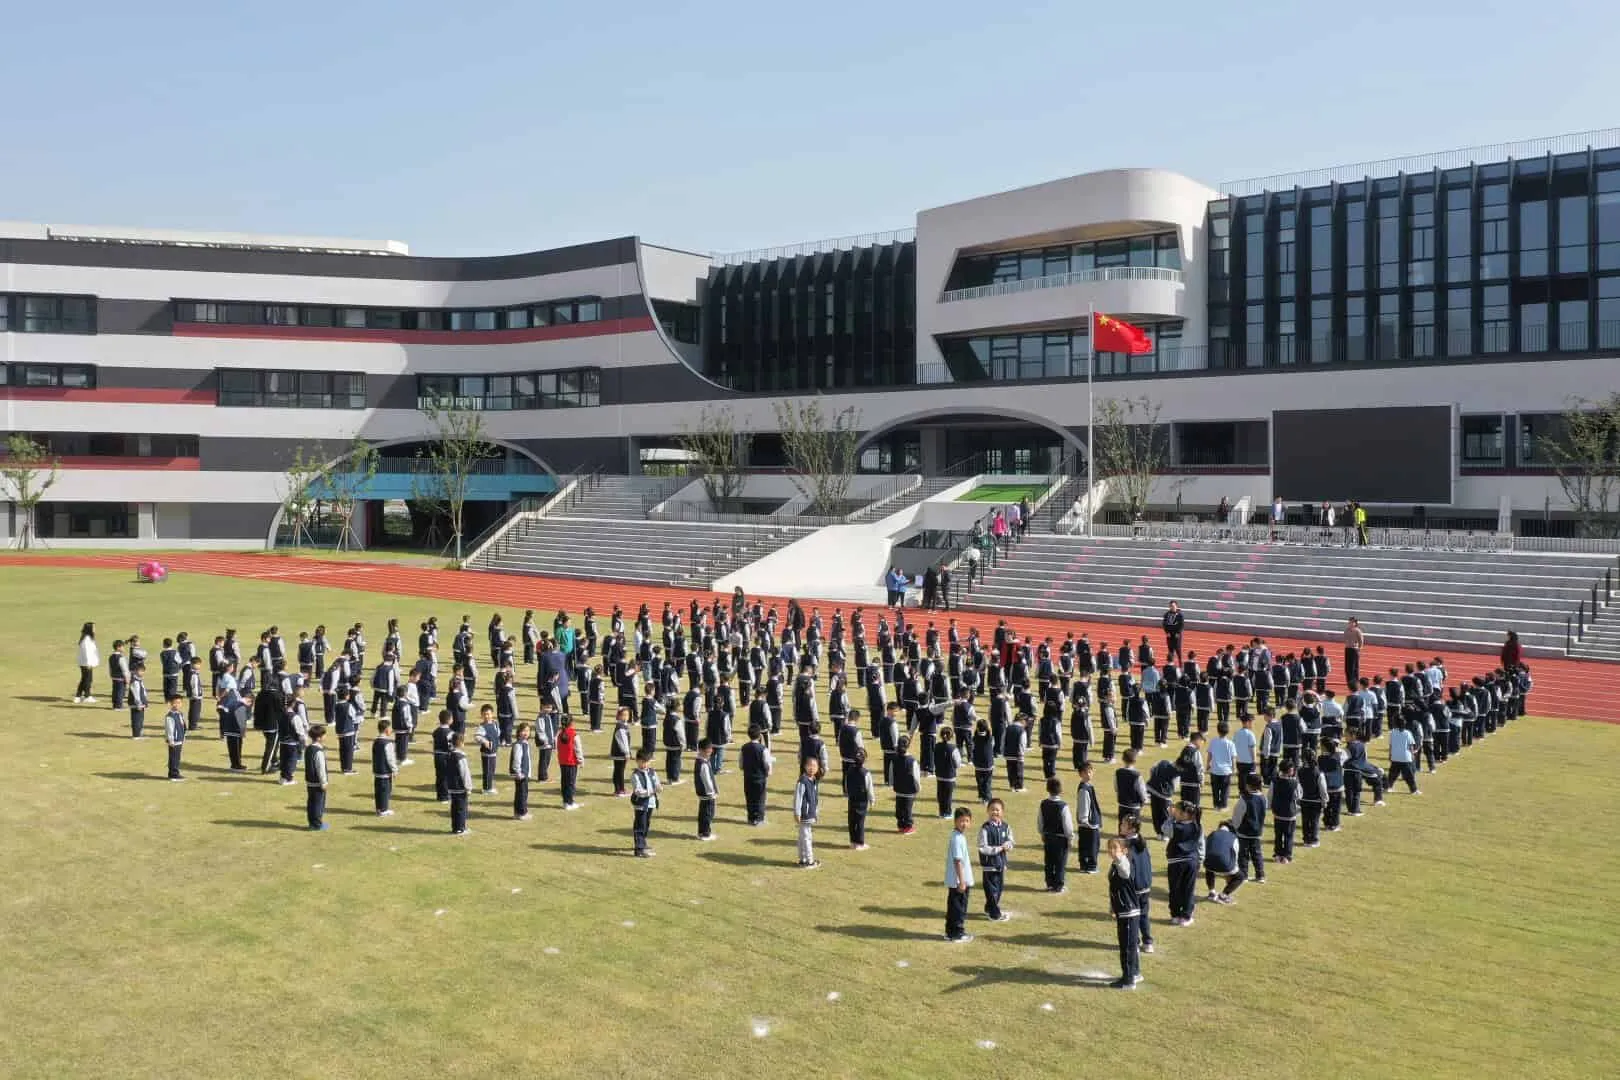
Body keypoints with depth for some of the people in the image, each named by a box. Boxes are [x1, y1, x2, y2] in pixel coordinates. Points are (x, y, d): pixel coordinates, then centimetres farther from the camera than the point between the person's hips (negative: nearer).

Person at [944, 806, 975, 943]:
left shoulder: (959, 836, 9)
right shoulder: (958, 839, -21)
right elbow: (957, 861, -22)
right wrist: (961, 881, -20)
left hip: (954, 881, 10)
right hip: (959, 880, -10)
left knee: (953, 906, 16)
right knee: (959, 907, 0)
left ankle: (950, 932, 25)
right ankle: (957, 933, 9)